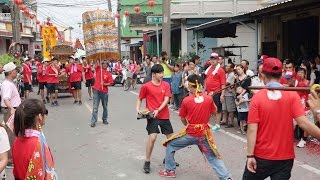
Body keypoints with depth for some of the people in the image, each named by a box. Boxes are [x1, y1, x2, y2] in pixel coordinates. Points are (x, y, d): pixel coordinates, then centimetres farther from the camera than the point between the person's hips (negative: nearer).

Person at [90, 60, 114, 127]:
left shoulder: (109, 74, 1)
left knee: (105, 107, 14)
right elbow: (97, 63, -7)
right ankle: (93, 122, -4)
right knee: (95, 107, -4)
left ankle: (105, 119, 30)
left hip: (104, 92, 1)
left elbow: (110, 83, -3)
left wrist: (104, 84, -17)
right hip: (96, 90, -1)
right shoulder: (98, 69, 4)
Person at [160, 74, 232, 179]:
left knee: (170, 146, 19)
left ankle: (170, 171, 22)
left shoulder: (186, 100, -12)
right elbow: (213, 112, 11)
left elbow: (182, 119, 0)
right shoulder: (209, 98, -7)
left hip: (190, 134, -2)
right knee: (213, 157, 14)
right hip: (204, 134, 2)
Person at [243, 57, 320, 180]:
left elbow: (252, 129, -13)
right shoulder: (292, 95, -8)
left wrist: (250, 155, -10)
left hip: (261, 156, -1)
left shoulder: (257, 97, -10)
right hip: (285, 157, 1)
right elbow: (303, 122, -16)